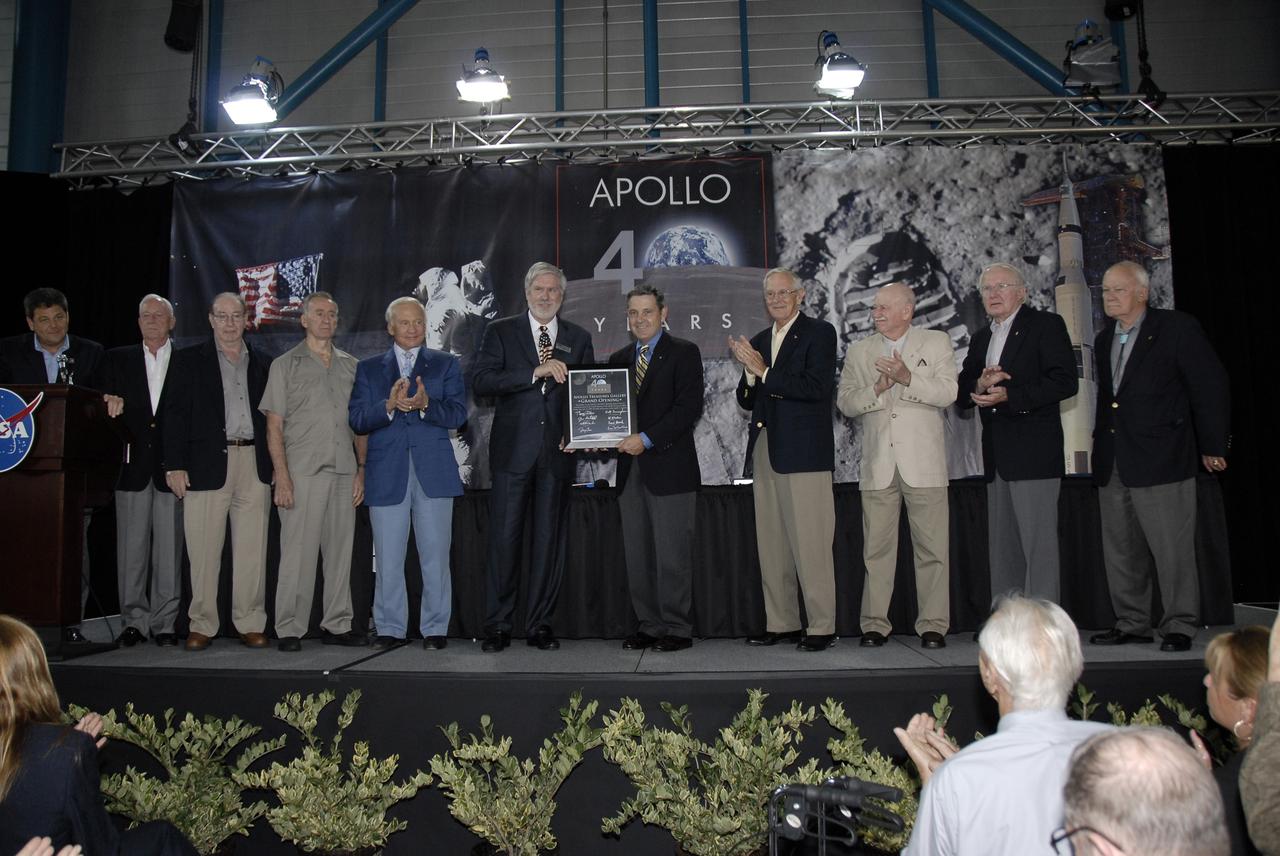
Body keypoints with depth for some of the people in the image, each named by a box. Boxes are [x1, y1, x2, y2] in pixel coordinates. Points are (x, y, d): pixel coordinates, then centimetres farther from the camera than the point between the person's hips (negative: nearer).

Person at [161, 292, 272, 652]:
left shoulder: (261, 364, 16)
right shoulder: (190, 360, 9)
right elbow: (174, 414, 3)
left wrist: (276, 466, 6)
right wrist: (175, 465, -6)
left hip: (254, 464, 2)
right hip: (207, 463, -2)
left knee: (252, 549, 2)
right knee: (203, 550, 0)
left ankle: (251, 624, 9)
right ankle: (202, 625, 10)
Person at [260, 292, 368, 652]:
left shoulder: (350, 366, 15)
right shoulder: (285, 365, 5)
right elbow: (274, 426, 0)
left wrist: (362, 469, 6)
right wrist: (281, 477, -10)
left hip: (344, 473, 4)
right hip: (302, 473, -3)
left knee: (340, 551, 6)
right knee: (297, 552, -4)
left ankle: (336, 625, 14)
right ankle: (289, 629, 4)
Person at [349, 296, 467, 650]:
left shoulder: (446, 364, 11)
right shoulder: (368, 368, 14)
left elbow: (457, 414, -2)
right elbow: (357, 419, 2)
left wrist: (425, 404, -21)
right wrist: (389, 406, -16)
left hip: (433, 471, -1)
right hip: (386, 473, 1)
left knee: (435, 556, 2)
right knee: (387, 559, 5)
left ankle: (435, 628, 11)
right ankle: (389, 628, 16)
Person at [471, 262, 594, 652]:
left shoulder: (578, 338, 13)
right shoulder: (501, 331, 5)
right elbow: (480, 381, -9)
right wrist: (535, 373, -18)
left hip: (558, 451, 2)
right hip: (513, 450, -2)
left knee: (550, 539, 6)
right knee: (504, 537, -1)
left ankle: (540, 624, 15)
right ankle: (497, 625, 9)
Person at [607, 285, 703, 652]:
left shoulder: (684, 353, 0)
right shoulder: (619, 359, 17)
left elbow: (689, 406, -12)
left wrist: (647, 439, -18)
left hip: (669, 467, -6)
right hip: (630, 469, 6)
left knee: (672, 555, -2)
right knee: (638, 556, 9)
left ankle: (677, 629, 8)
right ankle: (649, 626, 18)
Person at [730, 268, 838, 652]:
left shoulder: (819, 332, 0)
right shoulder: (758, 341, 18)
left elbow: (818, 387, -15)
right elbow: (748, 402, 15)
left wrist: (764, 372, -15)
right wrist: (748, 370, -4)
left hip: (803, 451, -6)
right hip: (765, 451, 7)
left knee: (810, 544, -6)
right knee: (771, 545, 9)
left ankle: (821, 627, 2)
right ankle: (781, 624, 17)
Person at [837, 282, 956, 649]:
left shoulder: (937, 343, 8)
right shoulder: (859, 351, 14)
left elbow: (947, 393, -5)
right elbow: (845, 402, 5)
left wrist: (907, 378, -18)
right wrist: (877, 389, -11)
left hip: (923, 463, -2)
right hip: (878, 464, 2)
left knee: (932, 548, 0)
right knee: (876, 548, 3)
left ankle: (933, 624, 9)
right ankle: (874, 624, 10)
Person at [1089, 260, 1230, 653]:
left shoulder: (1177, 328, -3)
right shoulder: (1104, 340, 16)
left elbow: (1210, 387, -4)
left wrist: (1212, 446, -4)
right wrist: (1102, 442, 15)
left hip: (1160, 457, -6)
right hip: (1112, 465, 7)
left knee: (1172, 547, -3)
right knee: (1120, 549, 10)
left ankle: (1179, 626, 8)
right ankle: (1132, 623, 20)